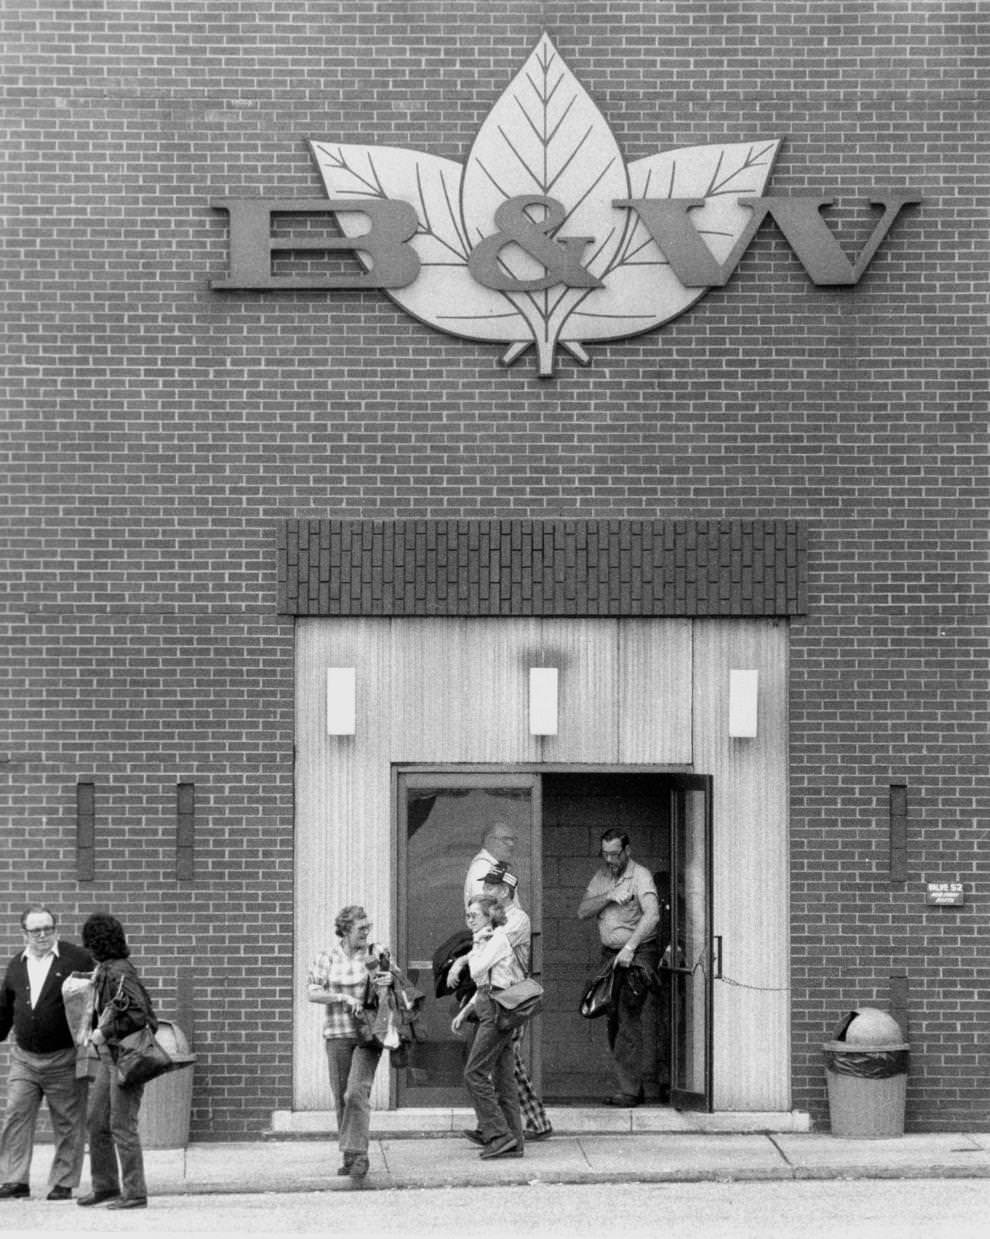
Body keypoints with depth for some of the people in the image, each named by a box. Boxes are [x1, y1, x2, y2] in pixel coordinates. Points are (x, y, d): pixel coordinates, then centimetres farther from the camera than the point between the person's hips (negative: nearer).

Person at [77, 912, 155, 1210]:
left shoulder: (120, 973, -17)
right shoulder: (104, 970, 10)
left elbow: (138, 1014, -25)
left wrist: (104, 1032, -18)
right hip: (109, 1055, 9)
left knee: (122, 1126, -7)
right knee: (96, 1122, 12)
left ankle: (135, 1193, -2)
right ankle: (105, 1186, 21)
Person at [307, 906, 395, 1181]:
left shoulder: (377, 954, 5)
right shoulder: (326, 960, 4)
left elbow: (394, 984, 13)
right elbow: (312, 993, -4)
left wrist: (389, 981, -11)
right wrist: (344, 997, -16)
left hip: (368, 1034, -1)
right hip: (338, 1034, 1)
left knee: (357, 1093, -15)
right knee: (341, 1098, 4)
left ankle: (358, 1154, -14)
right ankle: (348, 1157, 15)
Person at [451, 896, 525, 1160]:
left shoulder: (498, 939, -10)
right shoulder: (489, 941, 20)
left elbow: (476, 971, -18)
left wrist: (477, 944, -6)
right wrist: (465, 1012, 18)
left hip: (498, 1010, -10)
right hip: (490, 1008, 10)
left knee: (474, 1072, -11)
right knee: (502, 1078, 8)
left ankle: (499, 1135, -11)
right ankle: (513, 1143, 8)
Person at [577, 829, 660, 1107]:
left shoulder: (640, 876, -10)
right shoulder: (602, 876, 12)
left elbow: (652, 915, -24)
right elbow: (582, 912, 3)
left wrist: (629, 948, -31)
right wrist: (609, 896, -14)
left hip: (637, 955, -7)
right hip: (610, 955, 7)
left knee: (629, 1019, -14)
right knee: (613, 1021, 5)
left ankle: (630, 1090, -15)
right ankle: (631, 1086, 12)